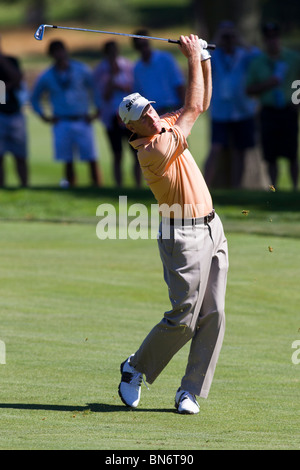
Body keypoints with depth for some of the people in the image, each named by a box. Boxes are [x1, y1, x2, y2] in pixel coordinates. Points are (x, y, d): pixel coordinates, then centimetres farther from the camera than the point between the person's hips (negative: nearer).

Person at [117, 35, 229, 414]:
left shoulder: (166, 126, 8)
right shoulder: (152, 151, -19)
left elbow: (201, 104, 19)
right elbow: (193, 109, -14)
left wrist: (205, 60, 7)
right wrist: (193, 59, -8)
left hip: (211, 227, 8)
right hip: (183, 234, -8)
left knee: (213, 315, 1)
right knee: (184, 318, -8)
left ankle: (190, 392, 4)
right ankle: (135, 369, 14)